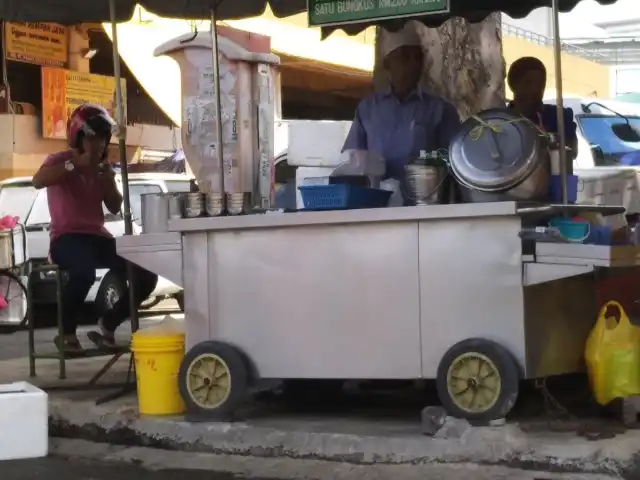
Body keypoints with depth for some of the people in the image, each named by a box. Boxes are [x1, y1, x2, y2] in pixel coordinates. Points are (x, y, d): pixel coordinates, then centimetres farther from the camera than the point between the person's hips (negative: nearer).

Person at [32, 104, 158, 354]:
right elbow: (38, 181, -23)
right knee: (83, 272, -40)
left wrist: (110, 182, -1)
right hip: (67, 237, -6)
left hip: (98, 237, 6)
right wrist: (75, 164, -25)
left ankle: (107, 326, 8)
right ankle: (67, 333, -17)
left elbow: (115, 208, 17)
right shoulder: (60, 160, 0)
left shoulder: (102, 168, 18)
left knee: (146, 275, -10)